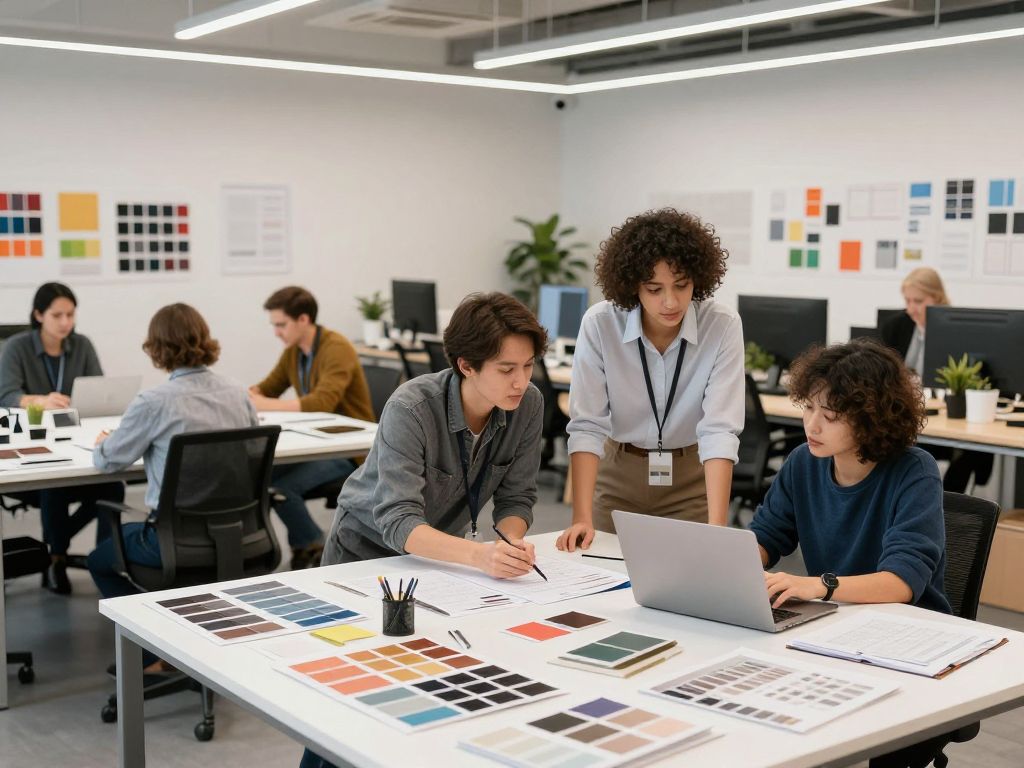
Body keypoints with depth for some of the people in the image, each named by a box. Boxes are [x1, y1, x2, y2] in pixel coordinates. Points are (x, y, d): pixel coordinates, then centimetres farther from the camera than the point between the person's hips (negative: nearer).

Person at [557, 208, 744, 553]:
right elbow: (587, 425, -18)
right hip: (619, 474, 1)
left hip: (693, 477, 0)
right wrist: (582, 517, -27)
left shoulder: (723, 326, -20)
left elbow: (720, 429, -25)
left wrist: (717, 527, -35)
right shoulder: (599, 323, -18)